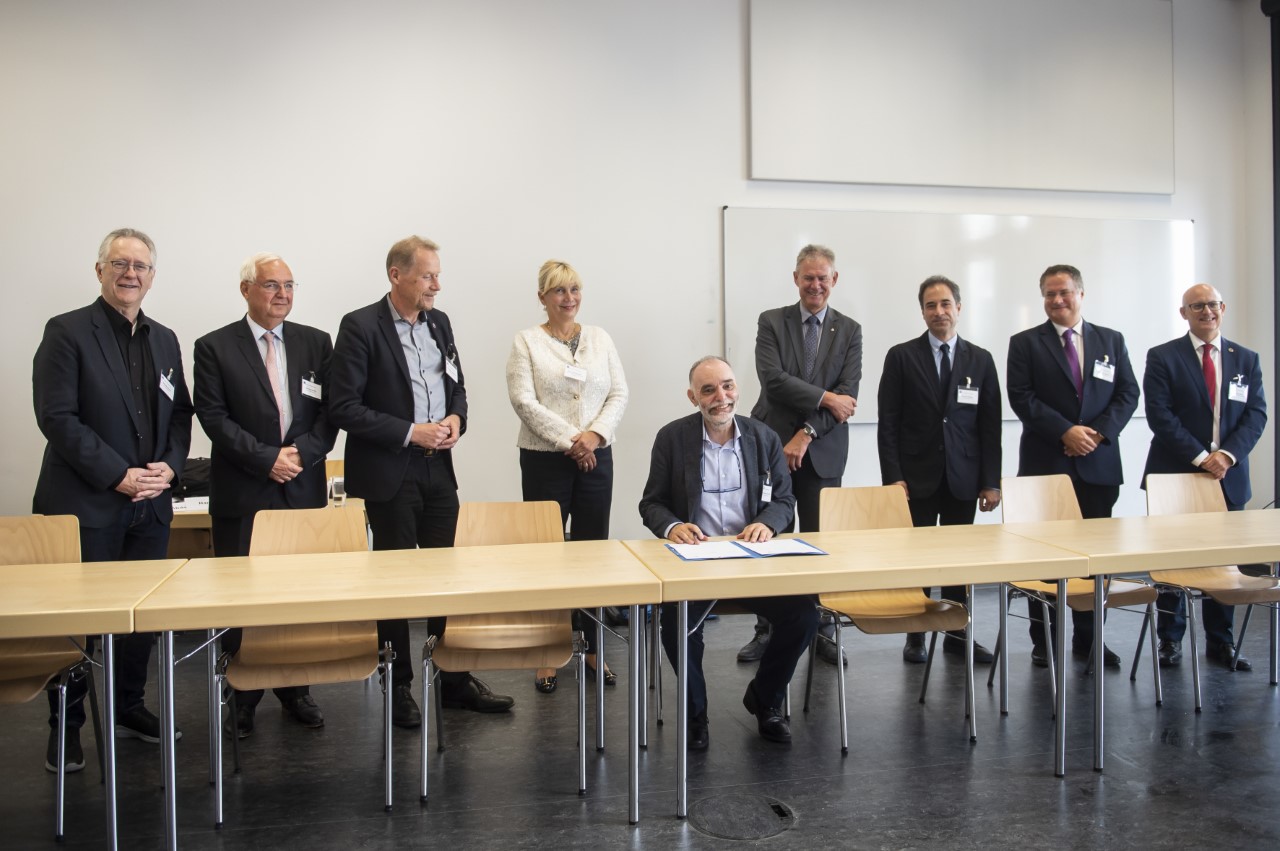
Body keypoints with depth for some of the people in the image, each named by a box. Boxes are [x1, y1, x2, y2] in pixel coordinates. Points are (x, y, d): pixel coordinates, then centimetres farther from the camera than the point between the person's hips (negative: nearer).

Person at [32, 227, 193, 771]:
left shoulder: (164, 340, 13)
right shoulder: (67, 332, -5)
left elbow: (180, 414, 15)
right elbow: (57, 416, -12)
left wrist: (170, 466, -3)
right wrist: (117, 475, -16)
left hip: (150, 504, 5)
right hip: (85, 503, -5)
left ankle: (128, 709, 28)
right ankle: (65, 726, 19)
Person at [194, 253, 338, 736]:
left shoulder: (316, 343, 9)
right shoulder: (215, 347, 1)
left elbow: (330, 411, 4)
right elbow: (214, 418, -6)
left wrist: (301, 455, -11)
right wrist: (267, 459, -14)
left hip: (303, 489, 2)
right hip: (241, 495, -2)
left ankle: (296, 690, 22)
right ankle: (243, 698, 18)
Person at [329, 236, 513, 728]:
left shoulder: (439, 322, 9)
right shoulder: (361, 327, -10)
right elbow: (343, 408, -13)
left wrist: (456, 418, -2)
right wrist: (410, 432, -17)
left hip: (438, 470, 6)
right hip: (389, 476, -5)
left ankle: (455, 680, 24)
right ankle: (398, 687, 21)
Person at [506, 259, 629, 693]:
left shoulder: (599, 338, 10)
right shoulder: (527, 341, -1)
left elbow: (619, 394, 5)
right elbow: (524, 401, -10)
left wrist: (596, 434, -11)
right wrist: (569, 441, -16)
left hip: (596, 458, 3)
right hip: (545, 459, -3)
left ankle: (590, 646, 19)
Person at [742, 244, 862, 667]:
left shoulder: (849, 331, 7)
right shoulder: (772, 322, 3)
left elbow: (848, 393, -4)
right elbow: (773, 379, -11)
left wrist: (807, 434, -13)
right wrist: (825, 398, -15)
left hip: (822, 452, 1)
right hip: (773, 445, -1)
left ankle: (823, 631, 17)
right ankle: (766, 631, 15)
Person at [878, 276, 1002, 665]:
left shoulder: (980, 360, 8)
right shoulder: (901, 356, 1)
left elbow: (990, 425, 6)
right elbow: (888, 423, -2)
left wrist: (991, 482, 0)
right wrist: (893, 476, -9)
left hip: (962, 479, 2)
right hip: (917, 477, -2)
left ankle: (957, 633, 20)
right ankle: (915, 636, 14)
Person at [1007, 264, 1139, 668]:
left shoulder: (1111, 340, 13)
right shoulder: (1025, 343, 3)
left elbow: (1128, 394, 7)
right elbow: (1022, 397, -6)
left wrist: (1098, 432, -9)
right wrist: (1065, 432, -15)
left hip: (1099, 464, 3)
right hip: (1045, 463, -3)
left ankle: (1088, 638, 18)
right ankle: (1043, 640, 10)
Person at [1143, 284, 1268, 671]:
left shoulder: (1246, 359, 11)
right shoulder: (1163, 357, 0)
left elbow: (1256, 414, 4)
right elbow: (1160, 414, -9)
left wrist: (1227, 455, -12)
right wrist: (1200, 457, -15)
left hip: (1228, 476, 3)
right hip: (1175, 475, -3)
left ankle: (1220, 642, 20)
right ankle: (1170, 640, 13)